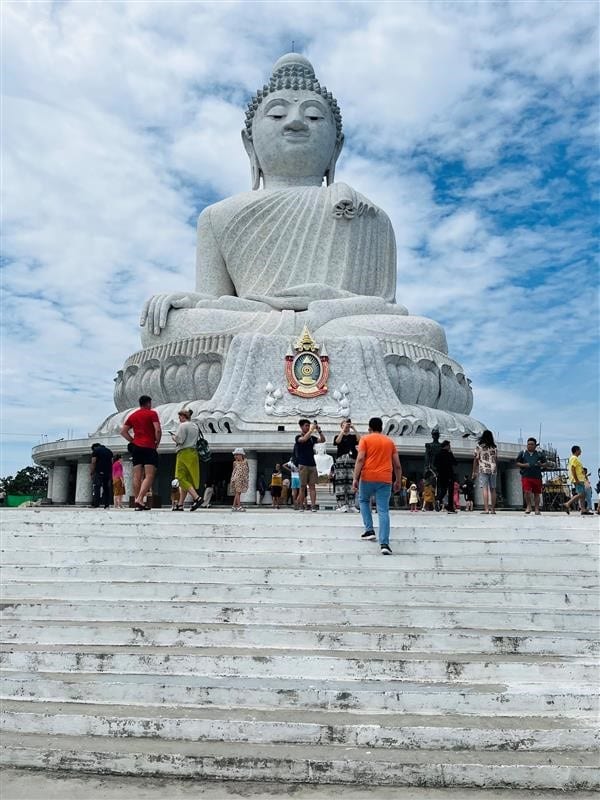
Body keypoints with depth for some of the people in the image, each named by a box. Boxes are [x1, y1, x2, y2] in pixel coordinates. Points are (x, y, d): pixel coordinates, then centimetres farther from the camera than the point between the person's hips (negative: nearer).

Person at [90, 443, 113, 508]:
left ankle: (95, 504, -16)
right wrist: (111, 474, 18)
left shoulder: (95, 451, 4)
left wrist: (91, 473, -1)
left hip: (99, 472, -5)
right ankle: (107, 504, 3)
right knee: (107, 488, 8)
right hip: (108, 472, 5)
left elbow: (93, 463, -5)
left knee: (96, 488, -8)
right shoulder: (109, 451, 21)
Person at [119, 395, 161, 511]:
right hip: (149, 447, -6)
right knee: (149, 476, -8)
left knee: (137, 476, 4)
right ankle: (140, 499, -23)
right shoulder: (152, 413, -1)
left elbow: (123, 431, 14)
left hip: (136, 448, 6)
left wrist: (133, 441, 14)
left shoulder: (132, 415, 17)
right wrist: (157, 442, 1)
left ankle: (137, 502, 5)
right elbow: (158, 430, -12)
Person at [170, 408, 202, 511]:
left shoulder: (183, 425, -9)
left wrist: (173, 437, 5)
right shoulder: (195, 426, 17)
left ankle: (196, 497, -22)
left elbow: (180, 440, -16)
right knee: (186, 479, 9)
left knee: (182, 478, -7)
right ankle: (180, 505, 10)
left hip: (184, 453, -9)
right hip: (194, 453, 9)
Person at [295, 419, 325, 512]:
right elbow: (304, 439, -21)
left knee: (312, 486, -3)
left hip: (312, 465, 4)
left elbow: (323, 440, 6)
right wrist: (311, 430, -17)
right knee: (303, 486, -2)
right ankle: (301, 506, 3)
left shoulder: (312, 438, 14)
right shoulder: (298, 437, 1)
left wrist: (319, 430, -6)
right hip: (303, 465, -4)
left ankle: (313, 506, -8)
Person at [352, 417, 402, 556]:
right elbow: (397, 465, 15)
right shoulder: (389, 441, 15)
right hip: (385, 479, 2)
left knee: (363, 500, 24)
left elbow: (360, 459, -8)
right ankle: (384, 543, -11)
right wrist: (398, 481, 25)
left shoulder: (365, 439, 5)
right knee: (383, 511, -1)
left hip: (368, 477, -2)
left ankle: (369, 530, 14)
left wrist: (355, 479, -8)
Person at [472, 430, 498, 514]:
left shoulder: (479, 446, 0)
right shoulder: (494, 447, 11)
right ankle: (493, 509, 12)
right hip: (493, 470, 4)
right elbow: (496, 460, 12)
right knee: (492, 489, 9)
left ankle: (486, 509, -15)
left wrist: (474, 471, 4)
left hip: (483, 469, -4)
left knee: (485, 488, -9)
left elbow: (475, 459, -1)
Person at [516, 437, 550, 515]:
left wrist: (541, 465, -10)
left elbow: (546, 463, 12)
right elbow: (517, 463, 11)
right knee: (527, 491, -14)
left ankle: (536, 509, 18)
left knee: (537, 493, 6)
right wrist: (523, 465, -8)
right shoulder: (522, 453, 8)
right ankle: (528, 506, 6)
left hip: (537, 476, 1)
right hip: (526, 476, -1)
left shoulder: (540, 453, 9)